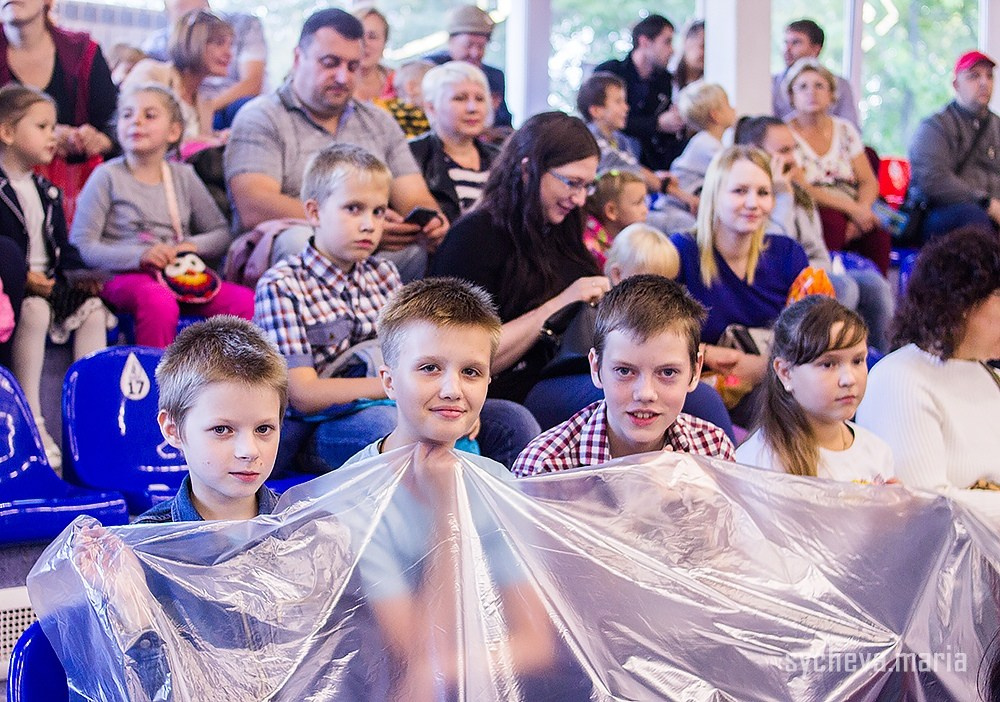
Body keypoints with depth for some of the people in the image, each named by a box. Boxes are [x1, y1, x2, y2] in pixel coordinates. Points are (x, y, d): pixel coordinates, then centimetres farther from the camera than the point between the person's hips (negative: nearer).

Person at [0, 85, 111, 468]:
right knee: (35, 311, -33)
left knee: (93, 307, -13)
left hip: (49, 281, 7)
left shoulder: (46, 191, 18)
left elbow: (62, 245, 21)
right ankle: (31, 421, -30)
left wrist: (77, 273, 2)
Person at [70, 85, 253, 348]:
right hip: (123, 276, -4)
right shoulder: (107, 176, 2)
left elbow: (221, 233, 18)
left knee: (246, 301, -20)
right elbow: (81, 246, -5)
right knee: (159, 302, -38)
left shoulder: (183, 176, 15)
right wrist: (140, 255, -17)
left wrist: (194, 246, -5)